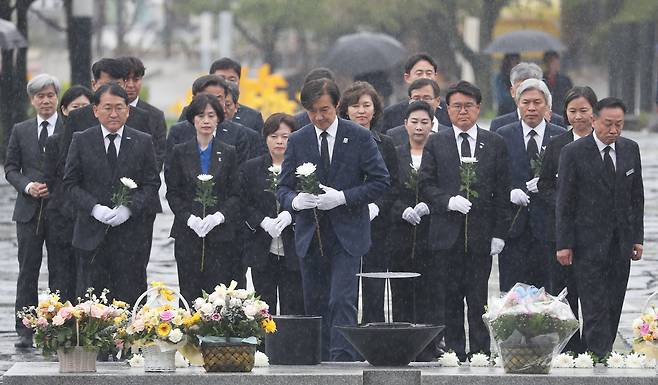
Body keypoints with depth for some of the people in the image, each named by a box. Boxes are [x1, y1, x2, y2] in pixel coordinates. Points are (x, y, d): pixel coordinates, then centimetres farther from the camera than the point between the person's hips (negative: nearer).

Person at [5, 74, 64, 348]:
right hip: (29, 210, 2)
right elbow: (10, 168, 11)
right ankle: (25, 331, 4)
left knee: (60, 271, 1)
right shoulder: (21, 131, 10)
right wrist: (27, 186, -7)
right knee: (28, 271, 2)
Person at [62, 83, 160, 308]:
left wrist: (129, 208, -12)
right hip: (92, 234, 0)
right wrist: (94, 208, -12)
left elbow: (152, 184, 5)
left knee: (129, 298, -2)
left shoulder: (143, 142, 5)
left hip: (130, 232, 0)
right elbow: (70, 184, 4)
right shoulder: (81, 141, 4)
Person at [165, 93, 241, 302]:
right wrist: (189, 218, -9)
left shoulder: (228, 154, 8)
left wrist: (220, 216, -12)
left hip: (220, 234, 0)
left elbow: (235, 195, 5)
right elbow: (172, 193, 6)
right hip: (188, 233, 0)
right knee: (190, 293, -3)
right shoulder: (180, 152, 8)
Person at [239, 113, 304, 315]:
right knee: (264, 308, 2)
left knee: (293, 306, -3)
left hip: (293, 250, -2)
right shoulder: (250, 168, 9)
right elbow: (244, 205, 4)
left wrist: (290, 216, -17)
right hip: (262, 250, 2)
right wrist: (263, 222, -12)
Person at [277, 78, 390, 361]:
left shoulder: (360, 137, -2)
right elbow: (283, 188, 9)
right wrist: (295, 200, -16)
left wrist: (343, 197, -16)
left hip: (346, 235, -4)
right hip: (310, 236, 4)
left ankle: (343, 361, -18)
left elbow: (380, 182, -3)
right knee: (315, 305, 8)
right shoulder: (298, 141, 6)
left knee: (342, 301, -14)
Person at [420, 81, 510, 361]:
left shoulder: (495, 144, 8)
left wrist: (499, 233, 0)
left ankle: (480, 353, 1)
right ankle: (455, 354, 7)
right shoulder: (436, 144, 9)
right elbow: (426, 185, 4)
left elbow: (502, 192, 6)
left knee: (479, 301, -2)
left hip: (481, 233, 0)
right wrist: (449, 201, -14)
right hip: (447, 233, 0)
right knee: (451, 299, 2)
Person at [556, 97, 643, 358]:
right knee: (595, 306, -8)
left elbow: (637, 197, 13)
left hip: (620, 243, 4)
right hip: (589, 244, -4)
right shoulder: (574, 153, -7)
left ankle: (604, 353, 10)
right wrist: (564, 244, -8)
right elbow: (564, 202, -5)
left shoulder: (630, 150, 7)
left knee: (613, 306, 4)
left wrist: (637, 237, 8)